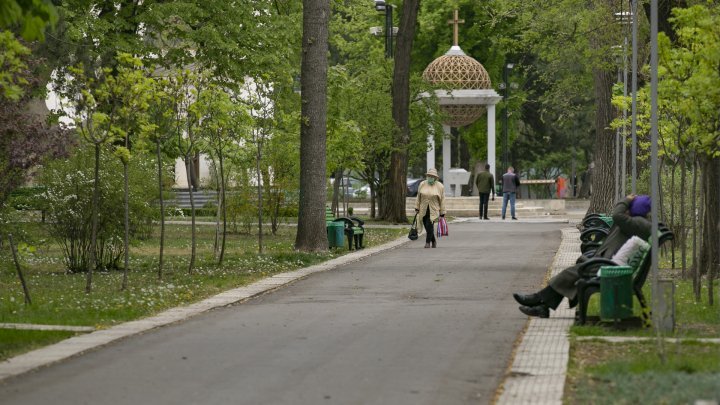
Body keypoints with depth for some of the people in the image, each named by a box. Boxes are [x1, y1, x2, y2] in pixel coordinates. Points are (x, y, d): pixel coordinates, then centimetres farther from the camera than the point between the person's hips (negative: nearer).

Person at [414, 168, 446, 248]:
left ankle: (428, 242, -3)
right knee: (427, 227, 4)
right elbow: (418, 197, 12)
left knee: (429, 225, -15)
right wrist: (417, 208, 8)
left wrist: (442, 213, 0)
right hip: (423, 210, 3)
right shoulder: (422, 184, 4)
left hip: (433, 210, -3)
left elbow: (442, 201, 0)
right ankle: (433, 241, 24)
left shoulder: (440, 186, -2)